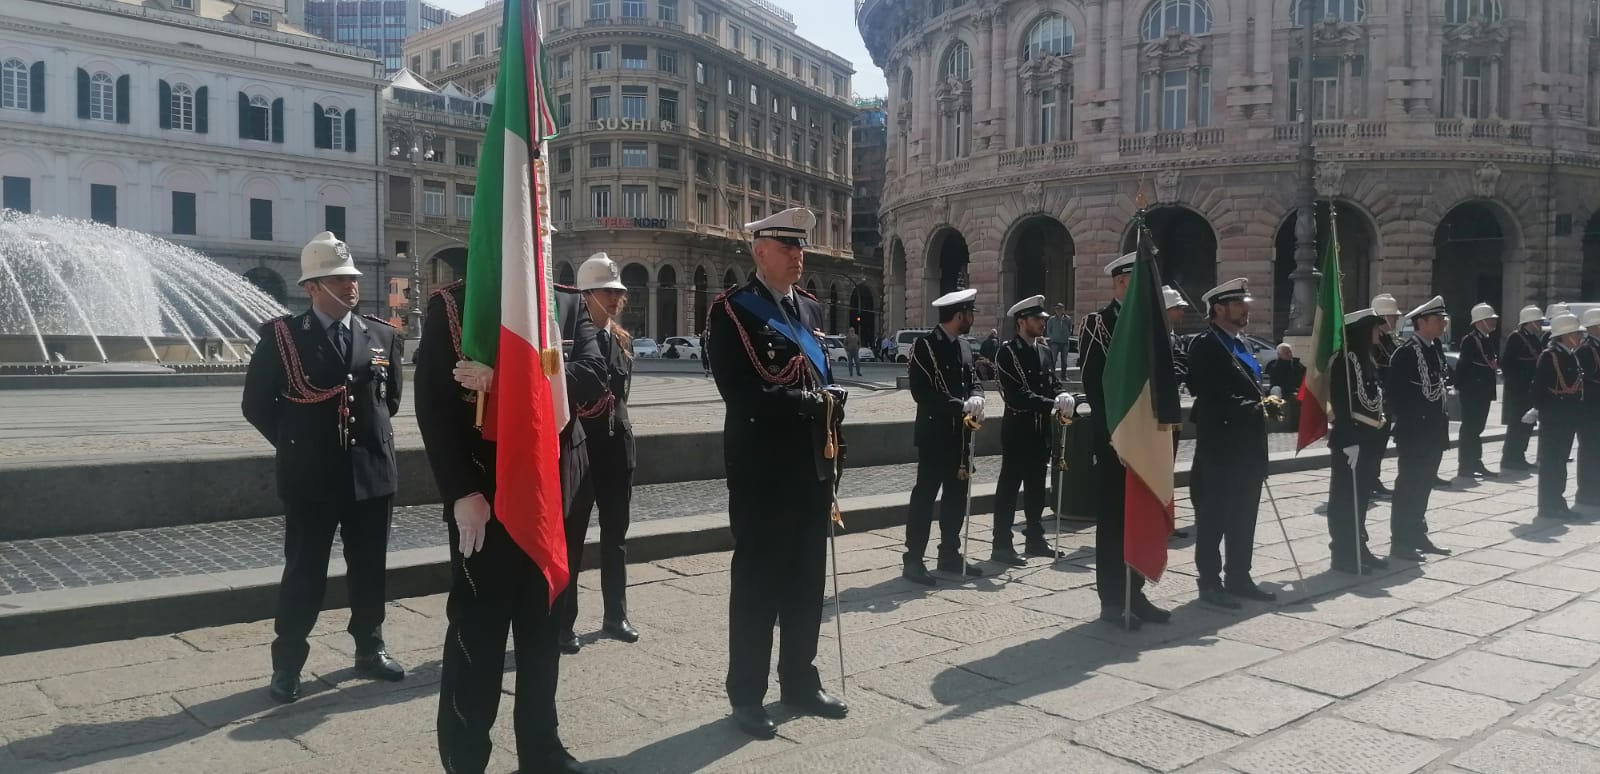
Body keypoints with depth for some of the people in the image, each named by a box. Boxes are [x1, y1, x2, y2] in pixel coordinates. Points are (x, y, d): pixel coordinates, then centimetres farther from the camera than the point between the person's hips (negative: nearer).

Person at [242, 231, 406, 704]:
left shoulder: (382, 336, 6)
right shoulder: (282, 335, -4)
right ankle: (287, 665, 16)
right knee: (304, 575, 4)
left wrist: (373, 434, 11)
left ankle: (370, 650, 27)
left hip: (373, 473, 3)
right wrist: (294, 444, -1)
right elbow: (256, 404, 1)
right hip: (310, 477, -3)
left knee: (369, 570, 12)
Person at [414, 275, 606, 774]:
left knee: (542, 625, 14)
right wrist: (462, 492, -17)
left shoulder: (568, 306, 9)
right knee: (476, 630, 3)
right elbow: (432, 404, -9)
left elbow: (593, 377, -7)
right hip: (483, 495, -4)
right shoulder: (450, 304, -2)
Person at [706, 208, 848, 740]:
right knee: (758, 581, 2)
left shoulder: (811, 308, 15)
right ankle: (747, 696, 14)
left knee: (807, 578, 13)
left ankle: (800, 681, 28)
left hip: (812, 466, 7)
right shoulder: (732, 309, -7)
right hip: (762, 468, -6)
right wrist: (810, 402, -14)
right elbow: (740, 391, -17)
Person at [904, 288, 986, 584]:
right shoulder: (925, 345, -13)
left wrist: (976, 397, -8)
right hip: (935, 433, -8)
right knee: (925, 495, -5)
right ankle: (913, 560, 1)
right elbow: (922, 392, -18)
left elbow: (973, 380, 16)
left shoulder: (964, 346, 12)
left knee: (957, 495, 13)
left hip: (960, 434, 8)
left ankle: (950, 555, 24)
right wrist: (961, 406, -22)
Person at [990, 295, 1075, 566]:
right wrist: (1053, 404, -24)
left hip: (1042, 429, 7)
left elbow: (1052, 384, 14)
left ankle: (1035, 539, 26)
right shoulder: (1007, 353, -11)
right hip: (1018, 429, -7)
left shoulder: (1043, 351, 12)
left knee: (1036, 486, 15)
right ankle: (1002, 546, 2)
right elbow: (1017, 395, -19)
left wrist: (1063, 397, -9)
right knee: (1009, 486, -3)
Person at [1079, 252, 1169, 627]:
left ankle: (1135, 594, 20)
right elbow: (1094, 383, -13)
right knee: (1113, 519, -1)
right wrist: (1114, 432, -18)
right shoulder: (1095, 323, -6)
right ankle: (1112, 601, 6)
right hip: (1113, 437, -7)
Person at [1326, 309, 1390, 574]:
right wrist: (1349, 442, -22)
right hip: (1351, 439, -9)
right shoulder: (1346, 359, -15)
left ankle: (1358, 548, 24)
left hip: (1368, 438, 9)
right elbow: (1340, 404, -20)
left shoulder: (1367, 358, 13)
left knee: (1361, 496, 15)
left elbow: (1375, 397, 17)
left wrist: (1378, 439, 15)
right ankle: (1343, 554, 5)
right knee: (1346, 497, -1)